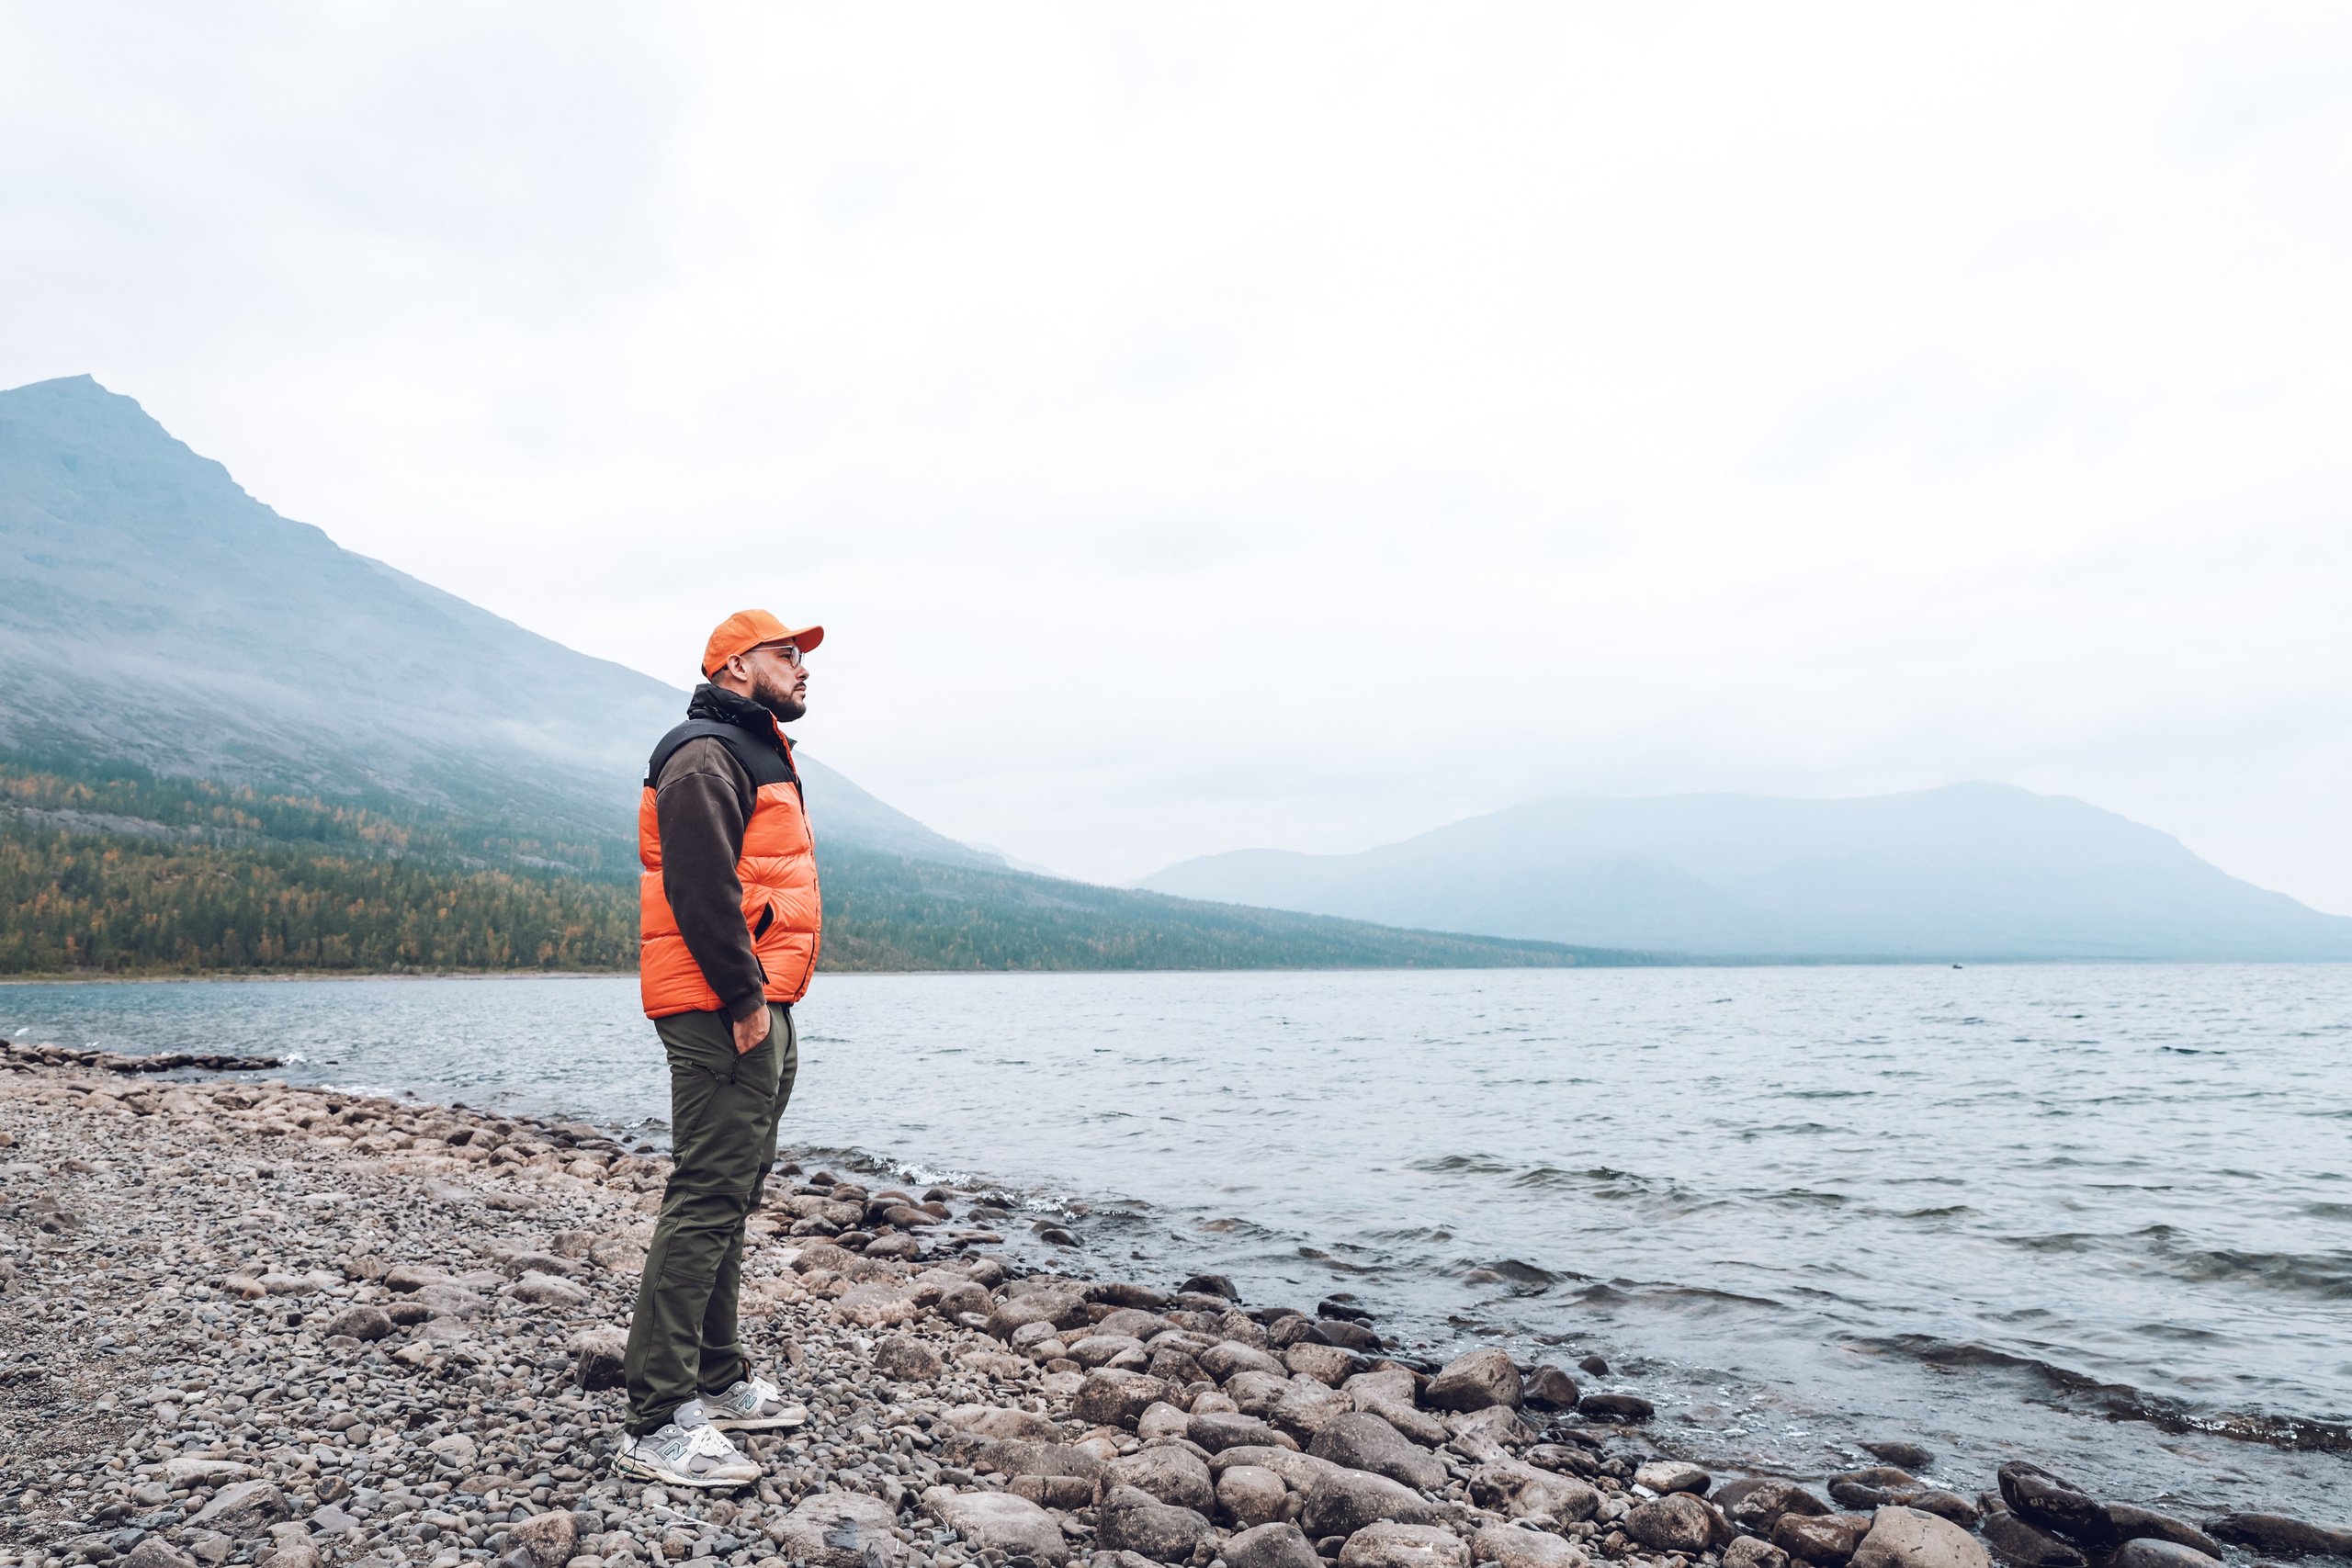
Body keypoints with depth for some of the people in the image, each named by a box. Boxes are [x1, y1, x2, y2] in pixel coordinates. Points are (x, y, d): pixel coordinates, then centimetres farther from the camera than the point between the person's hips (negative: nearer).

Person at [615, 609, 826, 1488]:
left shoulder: (755, 756, 23)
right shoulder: (707, 756, -11)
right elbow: (700, 888, -21)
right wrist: (742, 996, -21)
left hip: (759, 1012, 11)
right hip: (723, 1012, -11)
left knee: (730, 1200, 16)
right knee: (705, 1200, -10)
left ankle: (717, 1380, 27)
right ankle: (656, 1422, -5)